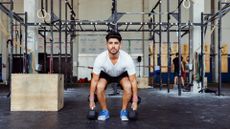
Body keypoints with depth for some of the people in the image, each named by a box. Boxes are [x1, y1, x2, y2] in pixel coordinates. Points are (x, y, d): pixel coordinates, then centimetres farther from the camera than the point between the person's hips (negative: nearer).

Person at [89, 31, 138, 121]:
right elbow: (94, 80, -26)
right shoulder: (100, 58, -35)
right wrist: (91, 101, -23)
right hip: (106, 74, 0)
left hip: (122, 74, 0)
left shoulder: (127, 58, -36)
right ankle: (104, 111, -6)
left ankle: (124, 111, -7)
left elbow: (133, 81, -28)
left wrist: (135, 101, -25)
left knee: (128, 86, -31)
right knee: (99, 87, -30)